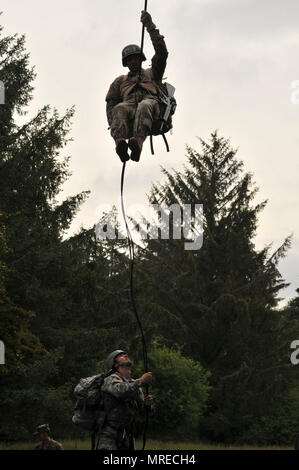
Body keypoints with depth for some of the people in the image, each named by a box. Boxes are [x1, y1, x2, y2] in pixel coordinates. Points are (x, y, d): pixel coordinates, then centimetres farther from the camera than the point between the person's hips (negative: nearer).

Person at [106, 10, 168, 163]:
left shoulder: (151, 73, 37)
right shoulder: (120, 80, 40)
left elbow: (161, 53, 22)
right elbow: (111, 102, 24)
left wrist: (149, 25, 20)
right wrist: (113, 123, 2)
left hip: (150, 101, -1)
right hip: (129, 103, 1)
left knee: (144, 106, -41)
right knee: (120, 109, -37)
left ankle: (137, 144, -67)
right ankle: (120, 143, -65)